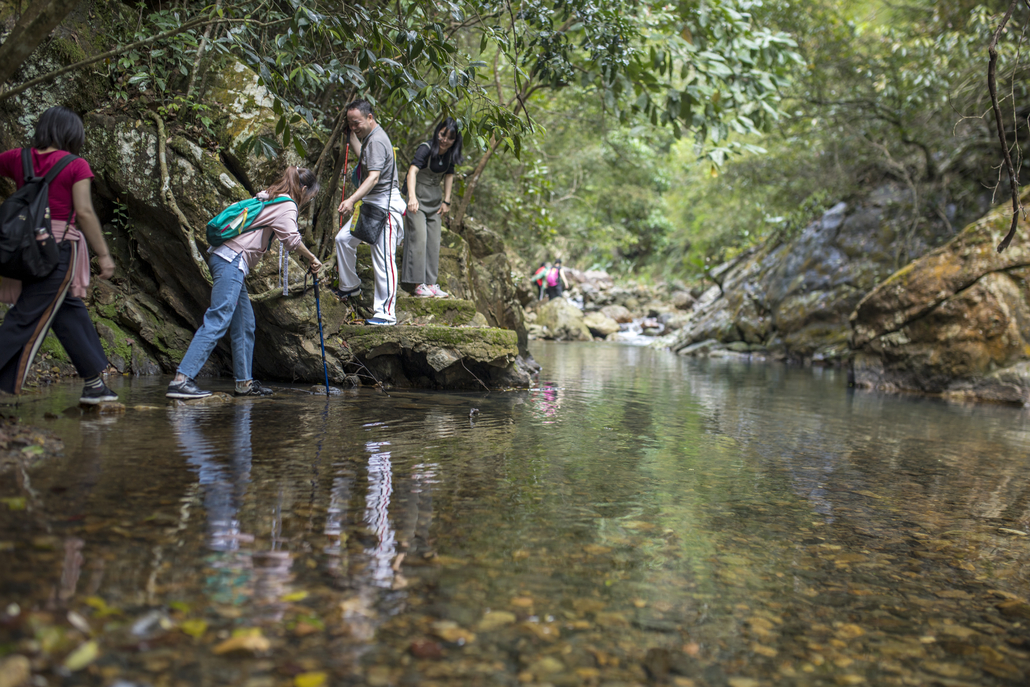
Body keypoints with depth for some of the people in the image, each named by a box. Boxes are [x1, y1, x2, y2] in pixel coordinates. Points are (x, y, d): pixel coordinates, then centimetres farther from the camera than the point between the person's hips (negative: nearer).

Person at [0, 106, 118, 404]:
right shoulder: (76, 166, -7)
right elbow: (85, 213, -12)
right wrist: (104, 254, -8)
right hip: (60, 247, -6)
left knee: (71, 311, 16)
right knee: (27, 319, -3)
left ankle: (94, 384, 23)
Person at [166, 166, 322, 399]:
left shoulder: (269, 197, 23)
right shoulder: (287, 205, -4)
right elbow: (292, 239, -20)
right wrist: (311, 258, -11)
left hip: (222, 256, 10)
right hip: (232, 261, -10)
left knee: (245, 324, 12)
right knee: (217, 321, -15)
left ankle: (244, 382, 16)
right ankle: (181, 380, -20)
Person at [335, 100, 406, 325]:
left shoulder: (377, 140, -17)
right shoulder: (369, 137, 15)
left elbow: (374, 177, -30)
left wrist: (352, 199, -41)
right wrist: (352, 134, 30)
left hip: (384, 205, -11)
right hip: (369, 204, 11)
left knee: (383, 259, -10)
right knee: (343, 239, 12)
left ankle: (386, 313, -9)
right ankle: (350, 286, 29)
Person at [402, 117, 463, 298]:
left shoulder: (450, 154, -1)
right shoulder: (426, 149, -20)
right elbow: (412, 171, -33)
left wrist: (446, 201, 7)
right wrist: (412, 197, -47)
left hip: (435, 200, 7)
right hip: (418, 198, -7)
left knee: (434, 242, 6)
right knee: (419, 238, -10)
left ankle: (430, 283, 11)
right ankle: (419, 284, -7)